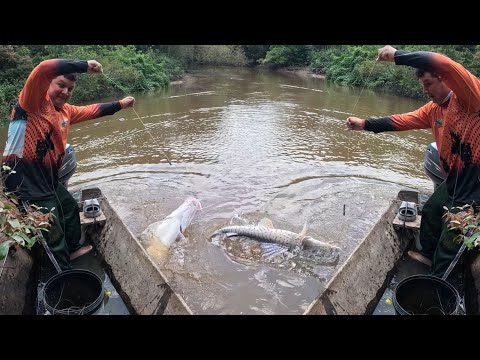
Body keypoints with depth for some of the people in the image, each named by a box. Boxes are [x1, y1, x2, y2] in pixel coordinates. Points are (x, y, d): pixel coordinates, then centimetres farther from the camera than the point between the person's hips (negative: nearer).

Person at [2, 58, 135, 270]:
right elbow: (43, 69, -31)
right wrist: (84, 66, -24)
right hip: (24, 179, -10)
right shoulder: (35, 100, -13)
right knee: (53, 233, 0)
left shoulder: (65, 111, 12)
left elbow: (93, 110, 26)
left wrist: (120, 104, 31)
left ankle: (72, 249, 50)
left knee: (69, 207, 28)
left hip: (48, 179, 10)